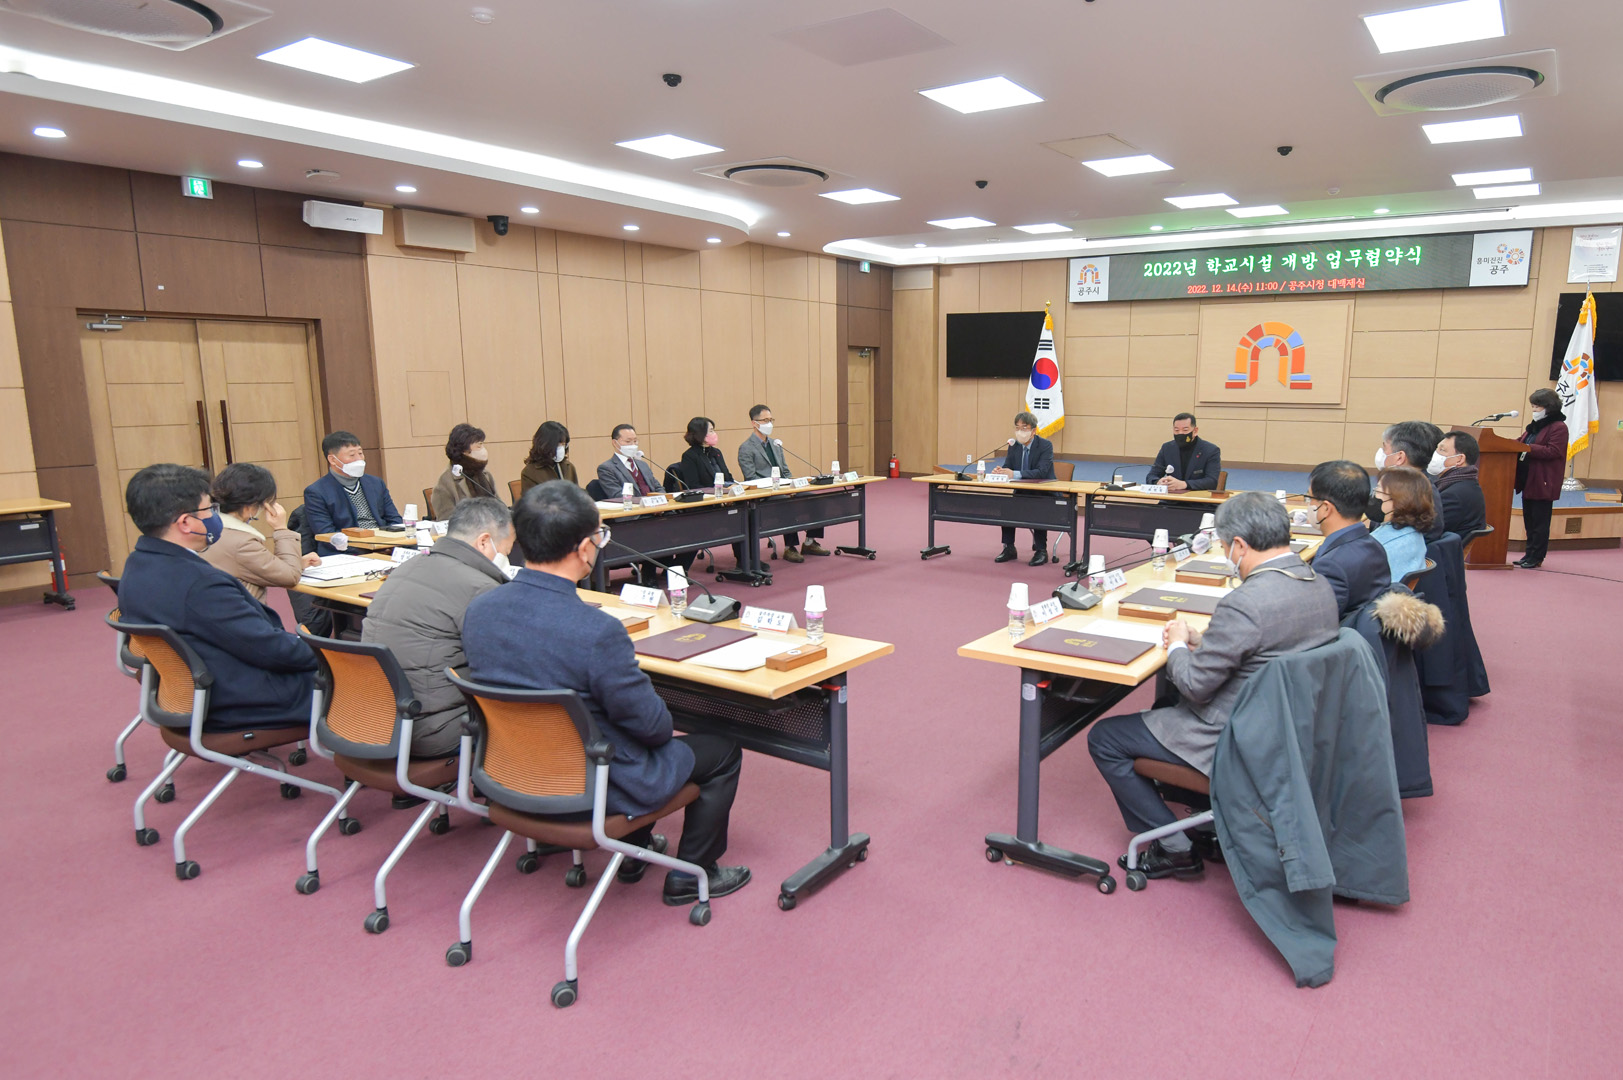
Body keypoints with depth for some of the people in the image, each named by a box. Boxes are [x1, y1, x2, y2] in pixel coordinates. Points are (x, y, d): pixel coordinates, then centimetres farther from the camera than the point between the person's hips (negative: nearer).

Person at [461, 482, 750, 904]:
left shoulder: (478, 610, -10)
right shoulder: (597, 631, -33)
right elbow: (650, 724, -21)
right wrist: (665, 727, 3)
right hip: (595, 787, -7)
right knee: (724, 750, 14)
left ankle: (635, 851, 44)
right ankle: (691, 874, 27)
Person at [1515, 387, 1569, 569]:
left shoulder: (1558, 427, -11)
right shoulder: (1535, 426, 17)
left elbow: (1553, 451, -20)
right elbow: (1523, 442, 20)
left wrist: (1528, 449, -25)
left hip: (1543, 484, -9)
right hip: (1529, 481, 9)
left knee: (1539, 522, -3)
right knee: (1529, 520, 12)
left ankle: (1536, 558, 3)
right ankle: (1529, 554, 18)